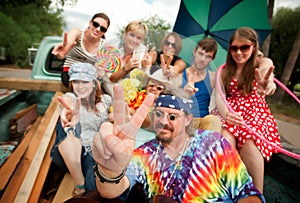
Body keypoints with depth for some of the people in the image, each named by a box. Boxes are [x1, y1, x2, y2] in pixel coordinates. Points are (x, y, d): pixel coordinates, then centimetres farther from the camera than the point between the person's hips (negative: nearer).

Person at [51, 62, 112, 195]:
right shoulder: (70, 98, 0)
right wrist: (69, 114, -47)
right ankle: (80, 187, -29)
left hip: (96, 152, -2)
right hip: (69, 155, 2)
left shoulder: (105, 100, 9)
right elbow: (67, 108, -24)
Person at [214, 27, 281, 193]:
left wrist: (266, 87, -49)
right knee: (225, 138, -33)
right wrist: (225, 113, -28)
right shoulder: (224, 70, 11)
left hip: (257, 113, -1)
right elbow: (219, 97, -4)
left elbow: (268, 80, -22)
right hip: (230, 113, 1)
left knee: (249, 142, -33)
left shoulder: (264, 63, 4)